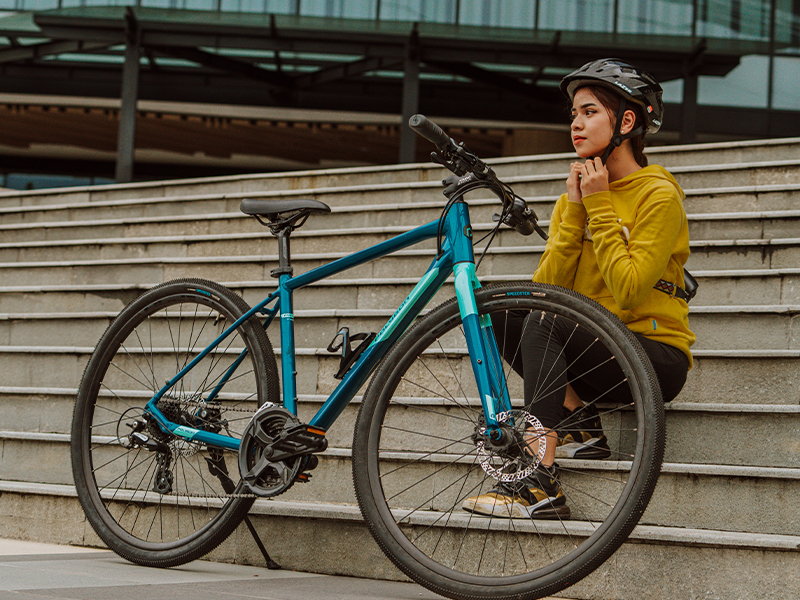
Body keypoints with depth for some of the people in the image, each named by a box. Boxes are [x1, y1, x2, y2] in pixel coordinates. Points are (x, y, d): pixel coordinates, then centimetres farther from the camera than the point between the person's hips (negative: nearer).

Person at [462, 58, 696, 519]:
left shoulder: (659, 195, -9)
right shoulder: (577, 196, 11)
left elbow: (627, 290, -21)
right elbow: (546, 288, -2)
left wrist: (600, 206, -15)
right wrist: (575, 209, -9)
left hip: (656, 359, -7)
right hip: (592, 353, 7)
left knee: (543, 325, -30)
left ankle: (541, 487, -34)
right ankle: (580, 425, -8)